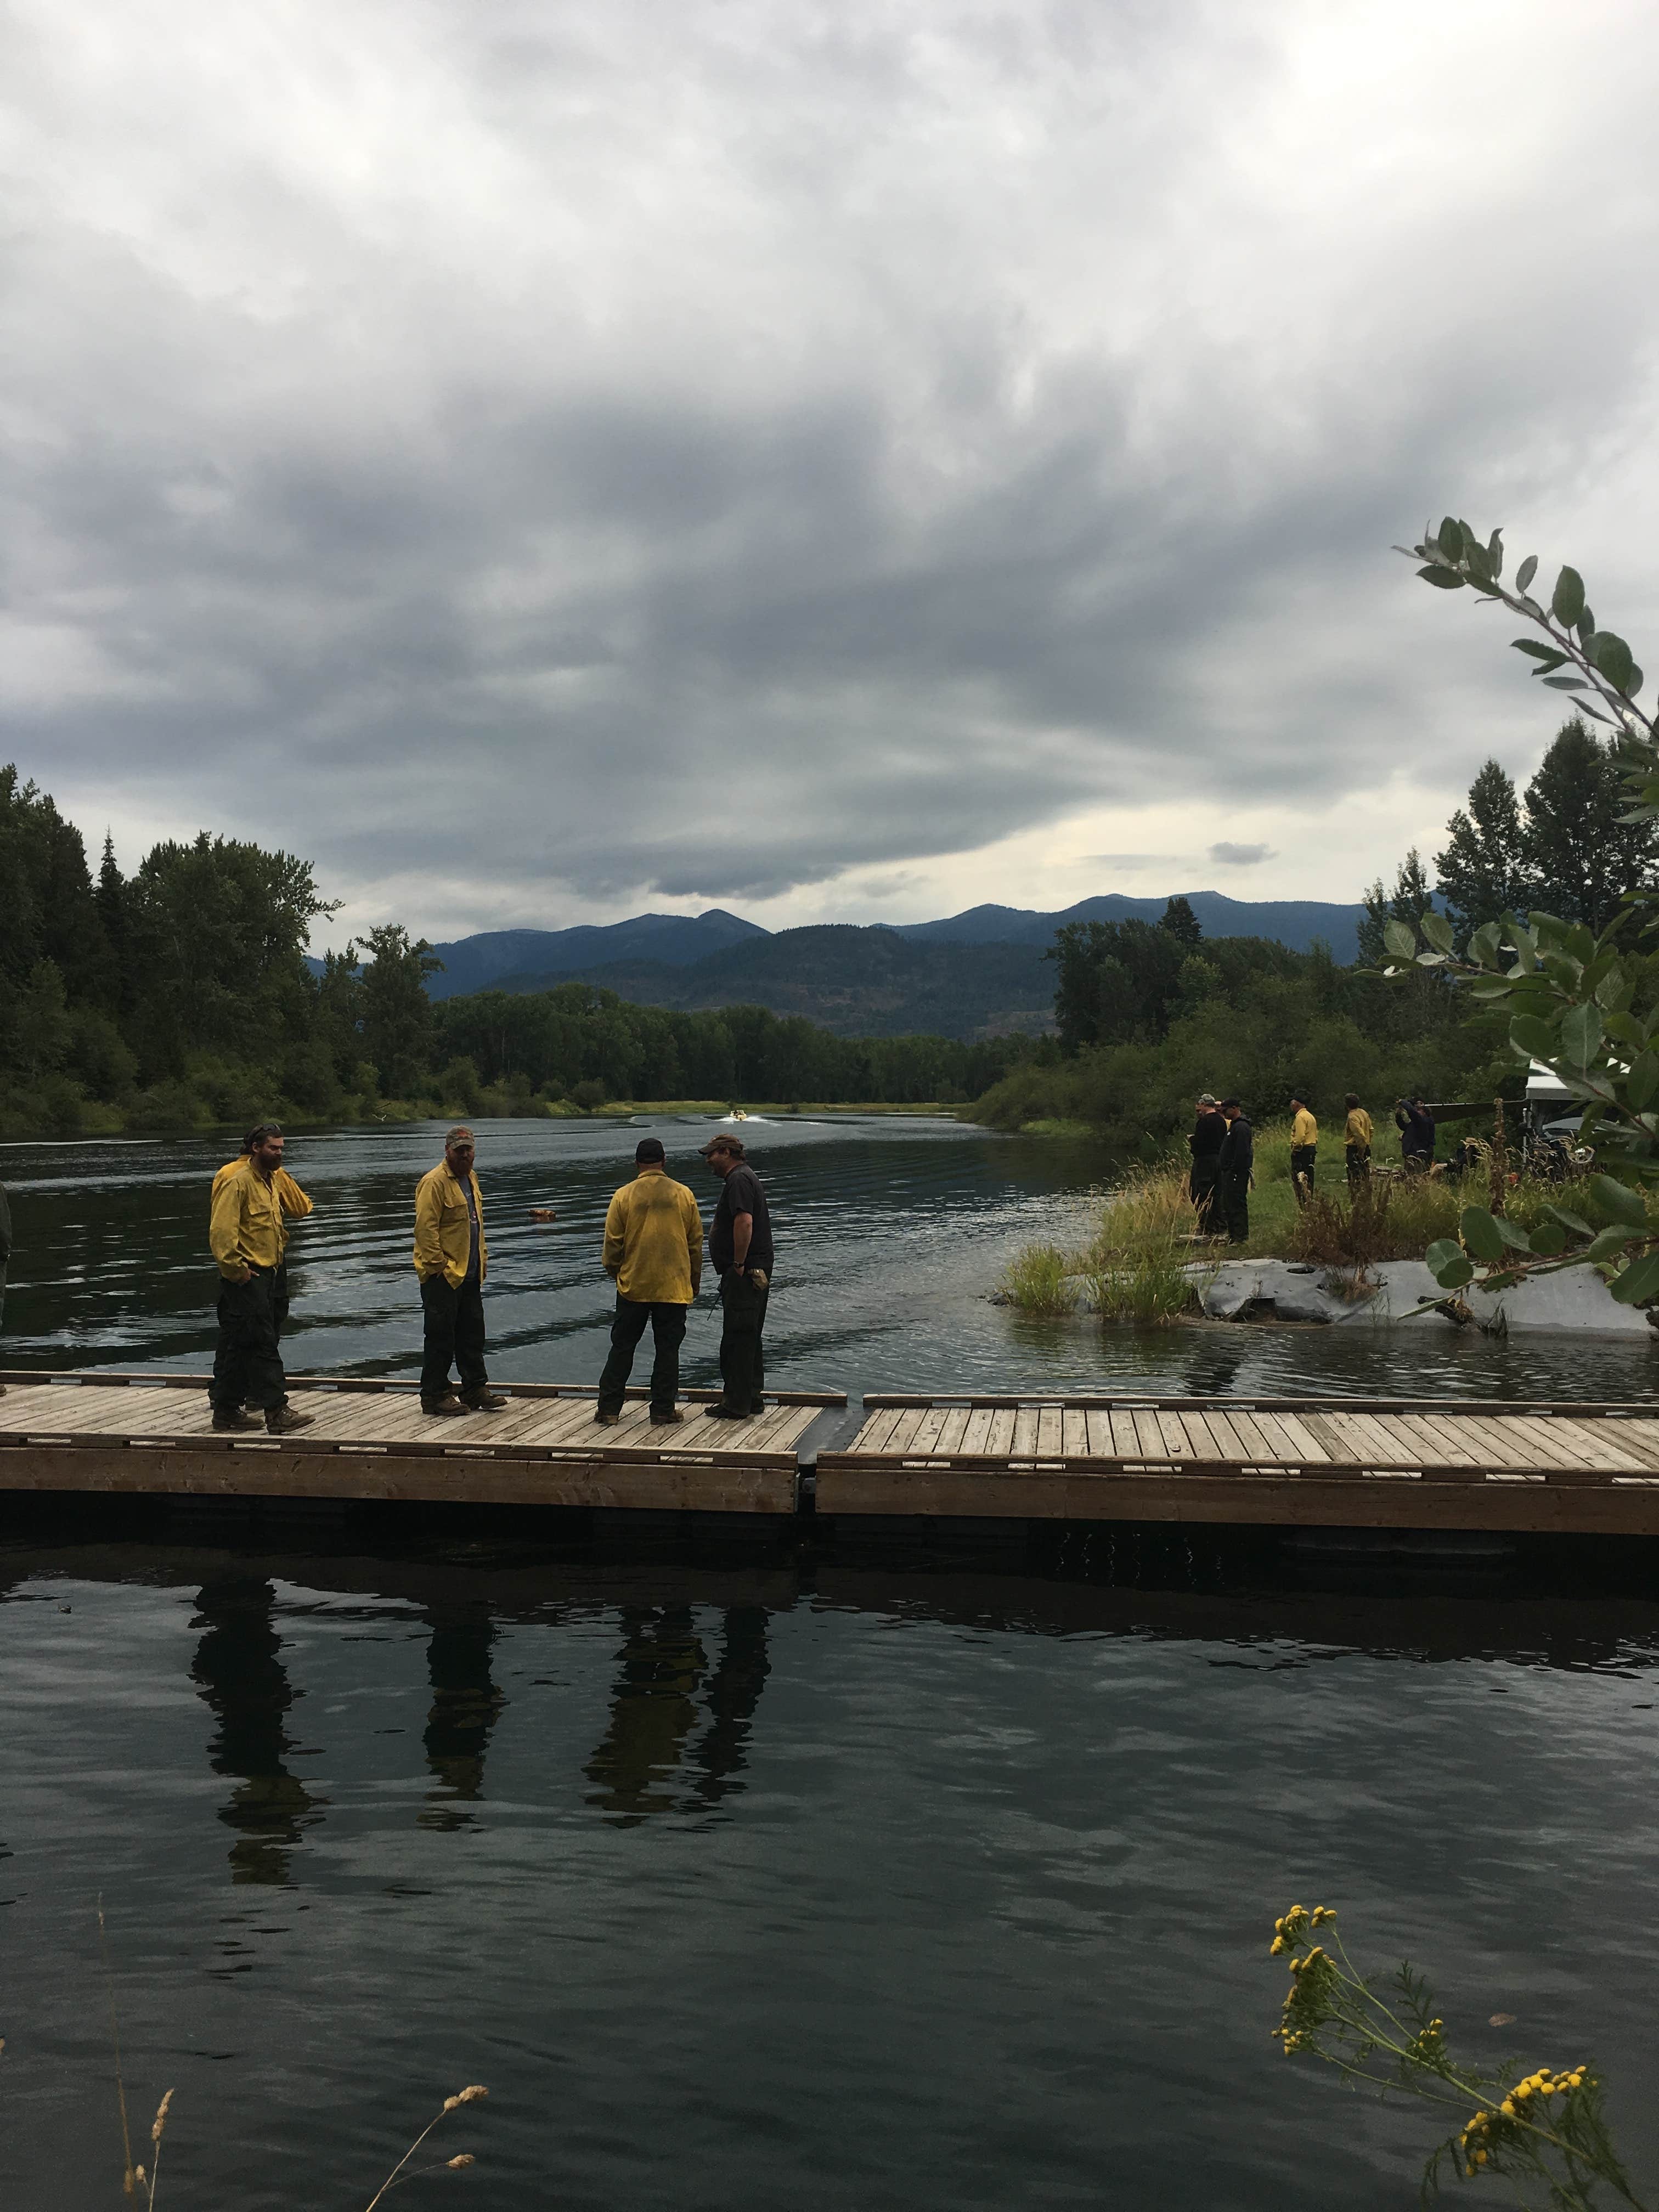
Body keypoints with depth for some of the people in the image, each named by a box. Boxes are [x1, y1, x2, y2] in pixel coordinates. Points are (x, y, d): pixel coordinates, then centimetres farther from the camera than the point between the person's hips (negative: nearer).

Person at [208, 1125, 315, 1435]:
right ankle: (277, 1412, -12)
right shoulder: (238, 1181, -13)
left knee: (240, 1347, 13)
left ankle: (227, 1409, 19)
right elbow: (221, 1229, -20)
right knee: (263, 1343, -11)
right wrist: (235, 1267, -19)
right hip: (246, 1277, -9)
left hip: (266, 1273, 9)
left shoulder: (271, 1180, 17)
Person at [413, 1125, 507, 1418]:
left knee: (472, 1335, 14)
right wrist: (438, 1265, -20)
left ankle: (475, 1390, 23)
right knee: (440, 1338, -2)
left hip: (469, 1274, 9)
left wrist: (482, 1257, 18)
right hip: (442, 1276, -9)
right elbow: (426, 1228, -19)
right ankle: (435, 1397, 6)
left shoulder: (470, 1178, 14)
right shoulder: (434, 1182, -15)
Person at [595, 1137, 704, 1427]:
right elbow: (696, 1242, 5)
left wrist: (614, 1273, 17)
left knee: (622, 1347, 9)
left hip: (633, 1285, 0)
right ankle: (663, 1410, 10)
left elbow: (613, 1243, -2)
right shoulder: (684, 1195, -1)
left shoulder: (624, 1196, -5)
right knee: (667, 1349, 7)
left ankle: (609, 1409, 12)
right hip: (674, 1286, 0)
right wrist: (695, 1282, 16)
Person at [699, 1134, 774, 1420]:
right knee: (749, 1337, 16)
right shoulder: (745, 1176, 21)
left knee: (737, 1338, -6)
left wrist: (739, 1264, -22)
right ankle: (752, 1397, 22)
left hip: (744, 1274, -11)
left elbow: (744, 1222, -26)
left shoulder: (738, 1179, -13)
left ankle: (736, 1404, -3)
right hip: (754, 1273, 11)